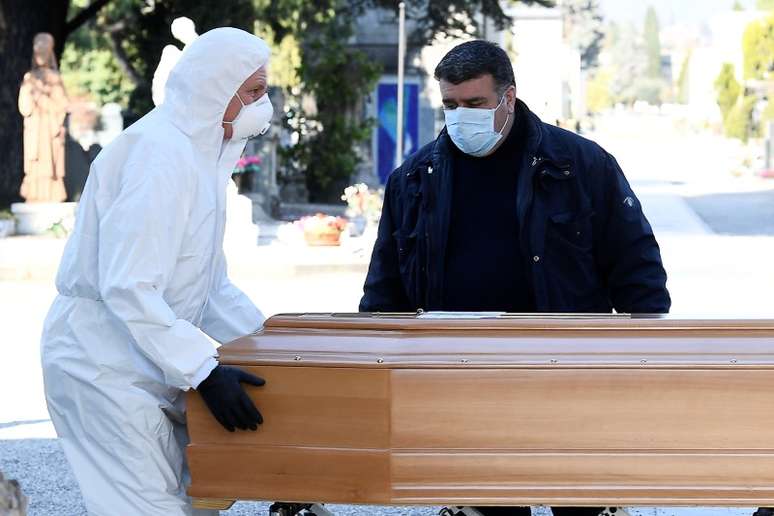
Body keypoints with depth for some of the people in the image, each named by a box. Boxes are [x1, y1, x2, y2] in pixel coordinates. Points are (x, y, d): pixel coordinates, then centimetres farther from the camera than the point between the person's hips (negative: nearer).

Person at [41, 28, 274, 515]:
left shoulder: (198, 154, 12)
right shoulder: (159, 153, -20)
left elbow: (213, 287, 18)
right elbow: (129, 288, -28)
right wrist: (204, 370, -30)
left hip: (145, 361, 10)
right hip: (106, 364, -10)